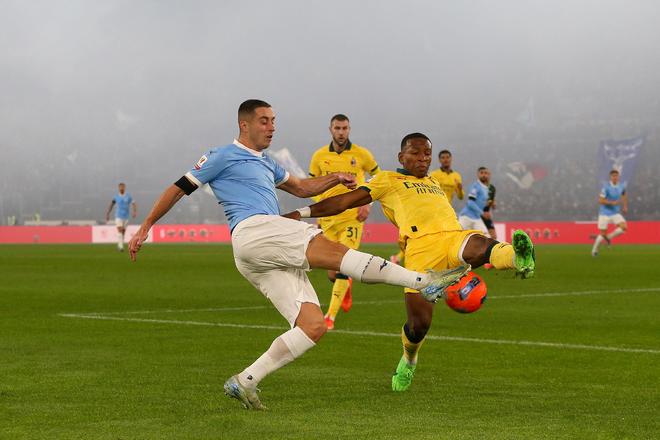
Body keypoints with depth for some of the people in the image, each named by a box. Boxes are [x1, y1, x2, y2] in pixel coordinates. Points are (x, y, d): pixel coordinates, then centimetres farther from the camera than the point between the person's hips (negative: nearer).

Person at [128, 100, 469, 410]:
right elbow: (179, 189, 11)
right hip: (252, 231, -9)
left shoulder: (265, 164, 34)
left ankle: (245, 382, -4)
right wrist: (145, 228, 9)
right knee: (335, 250, -25)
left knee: (313, 326, -5)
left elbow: (302, 188, 41)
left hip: (274, 259, 9)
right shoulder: (223, 156, 9)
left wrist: (335, 178, 21)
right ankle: (424, 281, -33)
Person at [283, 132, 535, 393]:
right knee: (419, 323, -10)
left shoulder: (434, 184, 37)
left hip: (455, 236, 3)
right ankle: (408, 361, 20)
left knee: (479, 245, -34)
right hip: (420, 244, -3)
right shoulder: (388, 180, 21)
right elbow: (346, 200, 14)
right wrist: (302, 213, 6)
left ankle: (518, 258, -65)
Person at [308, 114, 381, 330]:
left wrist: (368, 203, -1)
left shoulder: (361, 154, -2)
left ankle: (331, 316, -8)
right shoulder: (319, 156, 3)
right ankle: (346, 287, 42)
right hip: (329, 218, 2)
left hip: (353, 217, -2)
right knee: (332, 274, 5)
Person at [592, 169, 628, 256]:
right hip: (605, 213, -4)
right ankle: (594, 250, 22)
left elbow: (624, 195, 23)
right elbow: (600, 201, -19)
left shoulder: (621, 186, 0)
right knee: (602, 234, -2)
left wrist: (625, 206, 13)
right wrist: (612, 203, -28)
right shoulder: (606, 187, -17)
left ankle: (608, 237, 5)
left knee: (624, 227, -18)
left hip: (615, 213, 4)